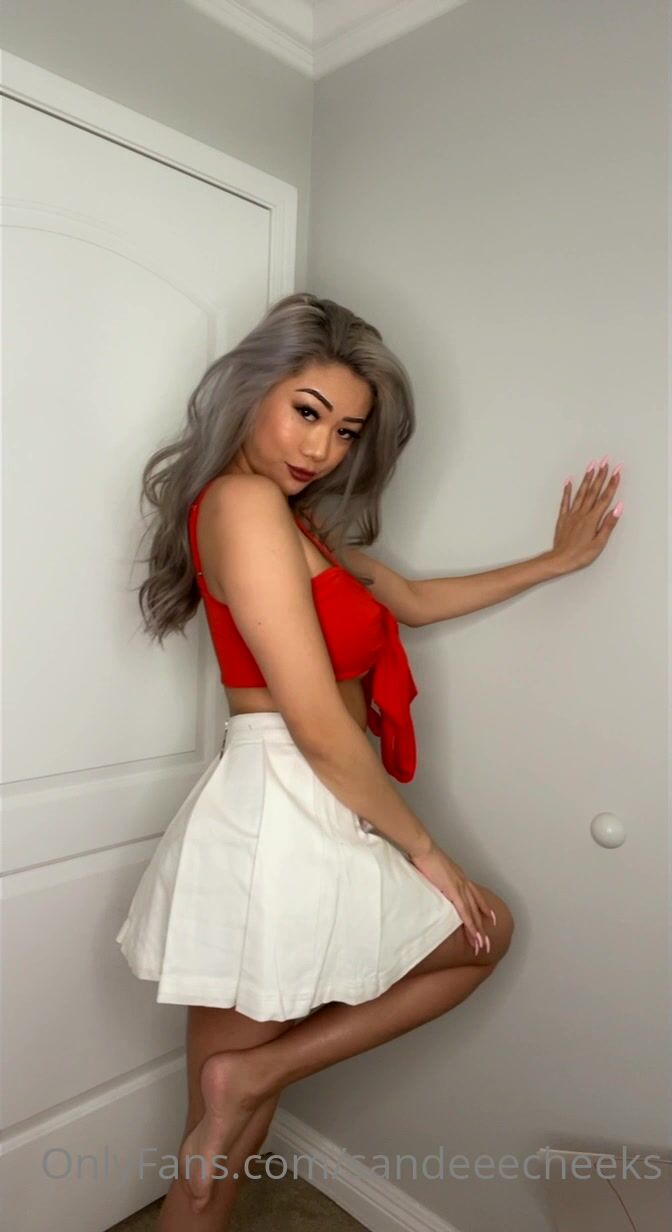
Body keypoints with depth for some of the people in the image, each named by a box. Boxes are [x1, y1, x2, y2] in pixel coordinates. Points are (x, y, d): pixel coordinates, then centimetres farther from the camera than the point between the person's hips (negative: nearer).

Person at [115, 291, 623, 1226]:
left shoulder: (302, 518, 15)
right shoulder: (246, 501, -15)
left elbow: (413, 602, 23)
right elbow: (321, 729, -18)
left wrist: (558, 560, 27)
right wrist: (423, 848, -6)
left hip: (296, 820, 9)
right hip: (279, 820, -9)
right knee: (487, 932, 14)